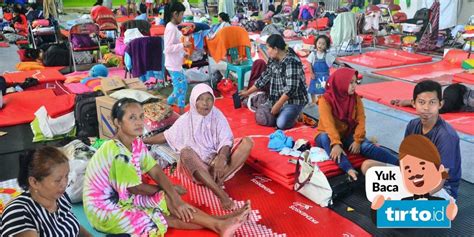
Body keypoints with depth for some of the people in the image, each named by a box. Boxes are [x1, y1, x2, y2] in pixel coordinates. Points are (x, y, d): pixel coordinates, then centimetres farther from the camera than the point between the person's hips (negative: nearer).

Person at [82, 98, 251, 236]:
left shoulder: (137, 143, -2)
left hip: (124, 197, 8)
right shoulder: (118, 153, -29)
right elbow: (135, 188, -21)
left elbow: (156, 172, -5)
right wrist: (166, 191, -4)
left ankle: (218, 223, -6)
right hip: (105, 208, -8)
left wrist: (175, 198, -19)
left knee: (169, 200, -5)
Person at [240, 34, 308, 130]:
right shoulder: (273, 60, 3)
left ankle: (296, 114, 6)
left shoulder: (292, 62, -23)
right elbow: (265, 77, 13)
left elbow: (291, 88, -26)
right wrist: (248, 92, 17)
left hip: (294, 99, -8)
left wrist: (277, 106, -22)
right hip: (280, 98, 8)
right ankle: (291, 113, 16)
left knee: (282, 124, -25)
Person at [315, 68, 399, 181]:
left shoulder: (355, 98, -2)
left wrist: (357, 140, -24)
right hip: (328, 135, -3)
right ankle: (350, 170, -58)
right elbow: (328, 124, -30)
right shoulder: (325, 100, -17)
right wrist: (336, 144, -43)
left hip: (348, 134, 3)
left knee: (366, 146, -26)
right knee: (325, 139, -38)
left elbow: (361, 120, -9)